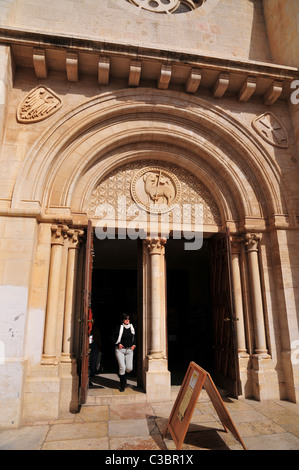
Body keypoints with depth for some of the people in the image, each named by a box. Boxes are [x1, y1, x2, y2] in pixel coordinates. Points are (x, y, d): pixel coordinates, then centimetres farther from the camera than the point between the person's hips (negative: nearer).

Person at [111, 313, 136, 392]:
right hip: (120, 350, -4)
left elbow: (134, 337, 23)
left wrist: (134, 345, 10)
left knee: (129, 368, -2)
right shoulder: (119, 328, -5)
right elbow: (113, 337, 3)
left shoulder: (132, 327, 8)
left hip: (129, 350, 4)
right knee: (122, 367, -10)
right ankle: (122, 386, 7)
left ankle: (123, 375, 32)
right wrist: (118, 344, -8)